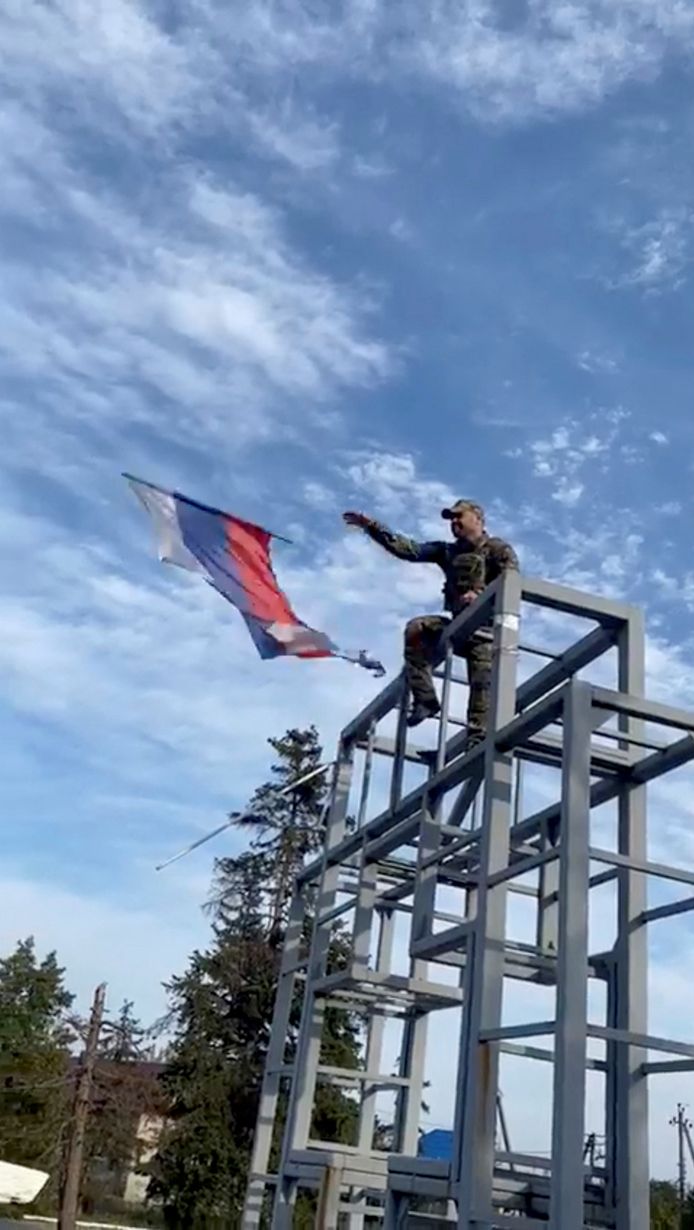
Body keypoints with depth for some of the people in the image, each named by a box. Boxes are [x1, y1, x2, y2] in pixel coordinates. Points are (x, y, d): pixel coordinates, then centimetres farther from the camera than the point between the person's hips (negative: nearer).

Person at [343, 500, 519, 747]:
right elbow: (408, 549, 11)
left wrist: (481, 596, -27)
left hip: (486, 625, -5)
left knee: (482, 683, -13)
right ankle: (425, 699, -17)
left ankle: (477, 739, -14)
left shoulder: (498, 549, 4)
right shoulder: (448, 551, 19)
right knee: (416, 629, -18)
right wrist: (372, 527, 2)